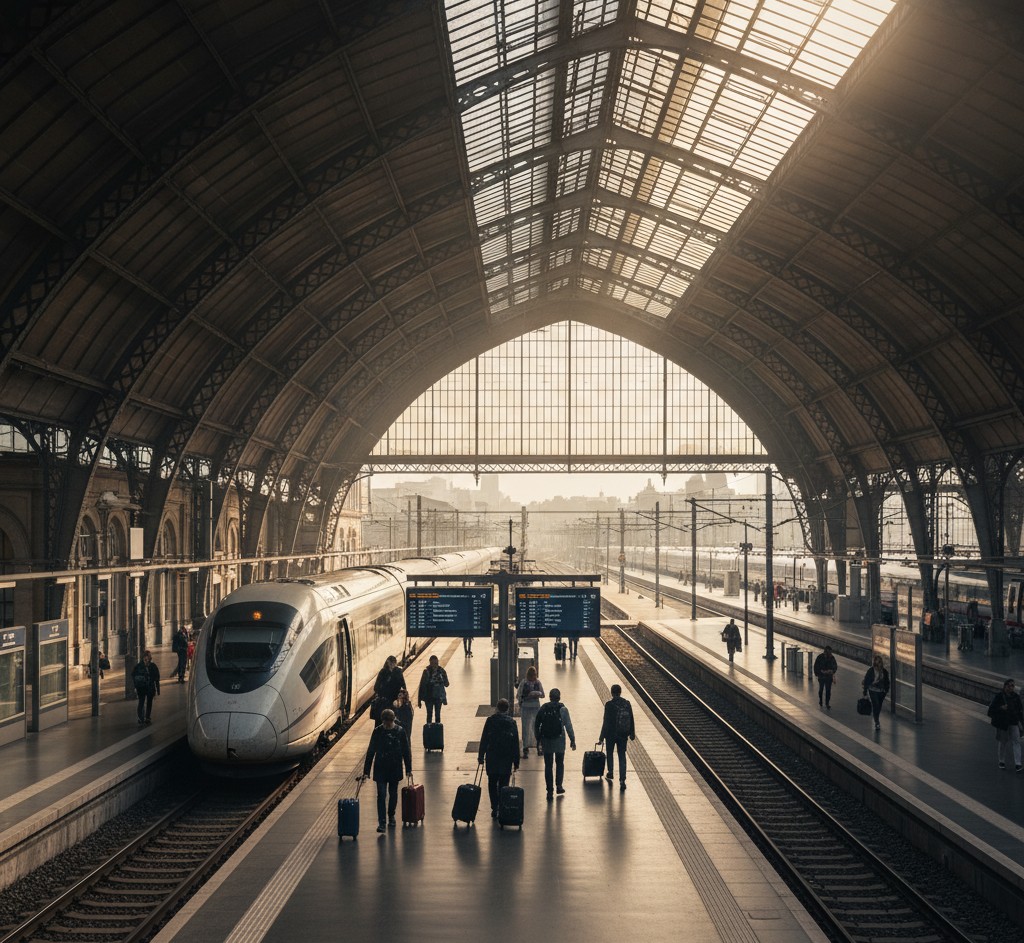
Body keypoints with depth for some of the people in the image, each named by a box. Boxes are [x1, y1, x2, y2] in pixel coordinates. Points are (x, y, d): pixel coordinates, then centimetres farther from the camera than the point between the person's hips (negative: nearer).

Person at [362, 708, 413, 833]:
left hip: (395, 768, 1)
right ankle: (381, 822, -7)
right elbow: (370, 752, -3)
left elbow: (406, 751, 1)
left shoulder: (400, 731, -6)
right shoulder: (377, 731, -7)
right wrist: (366, 771, -5)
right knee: (381, 795, -8)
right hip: (380, 769, -1)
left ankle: (391, 816, 33)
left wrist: (409, 769, 1)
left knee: (393, 793, 13)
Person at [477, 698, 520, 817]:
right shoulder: (511, 722, -3)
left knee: (492, 784, 12)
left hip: (491, 758, 0)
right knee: (503, 785, 6)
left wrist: (481, 756, 6)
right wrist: (516, 761, 6)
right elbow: (515, 743, -1)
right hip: (506, 759, 0)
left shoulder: (490, 720, -5)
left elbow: (484, 739, -3)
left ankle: (494, 809, 10)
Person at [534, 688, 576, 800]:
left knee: (548, 765, 6)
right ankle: (558, 786, 12)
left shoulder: (543, 709, 0)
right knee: (560, 763, 18)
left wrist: (538, 739, 12)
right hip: (559, 740, -1)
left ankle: (550, 790, 5)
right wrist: (572, 739, -1)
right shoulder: (562, 709, -7)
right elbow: (568, 725, -8)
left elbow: (536, 724, 3)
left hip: (546, 740, 1)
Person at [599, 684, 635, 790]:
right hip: (623, 735, 3)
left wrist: (602, 737, -10)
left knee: (610, 753, 22)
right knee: (622, 756, 7)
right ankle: (622, 781, 0)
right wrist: (632, 734, 16)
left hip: (611, 734, -3)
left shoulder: (609, 704, -15)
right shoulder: (627, 704, -3)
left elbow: (606, 722, -15)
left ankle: (610, 774, 36)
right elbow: (631, 720, 4)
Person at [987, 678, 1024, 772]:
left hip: (1014, 723, 2)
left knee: (1016, 741, -8)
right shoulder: (999, 696, -8)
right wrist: (1001, 708, -24)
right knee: (1002, 741, 10)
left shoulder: (1016, 696, 0)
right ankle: (1002, 761, 27)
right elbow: (992, 708, -8)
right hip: (1002, 723, -2)